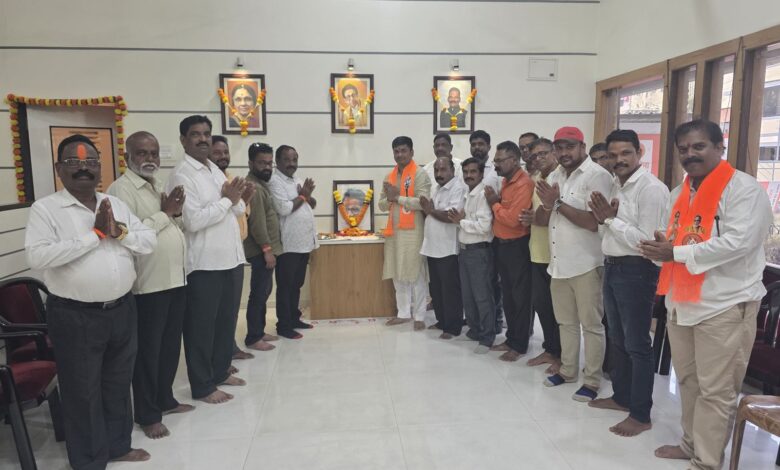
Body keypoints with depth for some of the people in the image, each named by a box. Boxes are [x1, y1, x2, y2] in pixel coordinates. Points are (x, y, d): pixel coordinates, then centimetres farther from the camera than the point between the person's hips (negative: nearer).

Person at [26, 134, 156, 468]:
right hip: (75, 317, -5)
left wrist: (119, 231, -15)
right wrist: (95, 234, -20)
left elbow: (149, 242, 4)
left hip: (122, 309, 5)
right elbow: (37, 256, -22)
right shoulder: (45, 208, -8)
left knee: (119, 384, 19)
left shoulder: (116, 203, 7)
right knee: (83, 392, 9)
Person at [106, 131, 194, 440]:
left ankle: (165, 399, 33)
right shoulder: (121, 189, -10)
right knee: (148, 350, 4)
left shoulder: (159, 187, 16)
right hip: (148, 285, -8)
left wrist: (176, 213, -2)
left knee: (171, 345, 17)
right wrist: (165, 212, -14)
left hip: (175, 279, 8)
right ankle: (147, 414, 17)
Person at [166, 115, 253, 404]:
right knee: (202, 326, 5)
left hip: (232, 258, 8)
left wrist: (241, 201, -2)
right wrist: (227, 199, -15)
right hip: (205, 263, -8)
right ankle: (202, 386, 17)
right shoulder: (181, 175, -12)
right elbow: (193, 221, -22)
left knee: (227, 321, 18)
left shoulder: (216, 170, 14)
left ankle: (221, 371, 34)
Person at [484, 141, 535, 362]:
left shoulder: (524, 184, -19)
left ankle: (520, 345, 14)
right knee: (507, 295, 16)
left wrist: (494, 203, -11)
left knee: (520, 297, 3)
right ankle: (511, 338, 29)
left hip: (517, 247, -9)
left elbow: (512, 219, -25)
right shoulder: (505, 181, 10)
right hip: (501, 244, 9)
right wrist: (495, 202, -4)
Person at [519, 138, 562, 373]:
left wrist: (540, 218, -20)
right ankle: (550, 349, 31)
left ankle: (561, 354, 21)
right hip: (538, 253, 7)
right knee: (539, 303, 15)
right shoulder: (534, 180, 11)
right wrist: (529, 218, 1)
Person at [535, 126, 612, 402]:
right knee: (566, 322, 18)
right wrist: (547, 204, -14)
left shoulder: (597, 176, -12)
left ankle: (592, 381, 15)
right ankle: (567, 370, 32)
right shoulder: (554, 177, 11)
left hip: (586, 264, -7)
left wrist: (558, 203, -16)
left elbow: (594, 222, -22)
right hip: (559, 263, 7)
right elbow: (541, 220, 8)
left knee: (591, 324, 4)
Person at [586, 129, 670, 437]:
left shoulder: (651, 188, -16)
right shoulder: (617, 185, 12)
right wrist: (603, 218, -3)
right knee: (617, 340, 19)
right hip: (612, 267, 9)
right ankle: (621, 397, 35)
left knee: (637, 345, 1)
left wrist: (611, 219, -16)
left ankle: (641, 415, 14)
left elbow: (645, 240, -22)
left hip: (636, 271, -9)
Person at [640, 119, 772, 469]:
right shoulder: (679, 193, 14)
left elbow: (737, 243, -21)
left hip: (724, 306, -7)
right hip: (681, 303, 7)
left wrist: (676, 253, -19)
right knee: (688, 380, 18)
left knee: (716, 391, 2)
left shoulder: (743, 188, -10)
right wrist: (659, 248, -5)